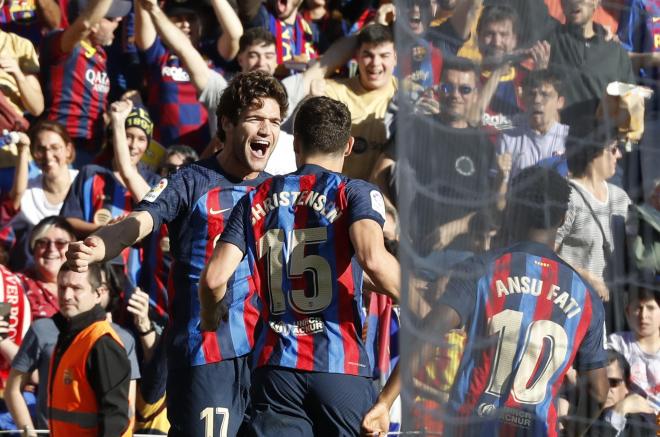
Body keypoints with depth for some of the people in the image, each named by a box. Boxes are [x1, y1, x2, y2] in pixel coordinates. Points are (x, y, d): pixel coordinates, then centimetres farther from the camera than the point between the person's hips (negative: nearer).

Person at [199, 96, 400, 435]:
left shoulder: (257, 200, 11)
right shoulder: (355, 193, 0)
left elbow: (214, 277, 2)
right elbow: (373, 258, -20)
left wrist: (209, 319, 23)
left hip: (276, 367, 3)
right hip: (342, 367, -3)